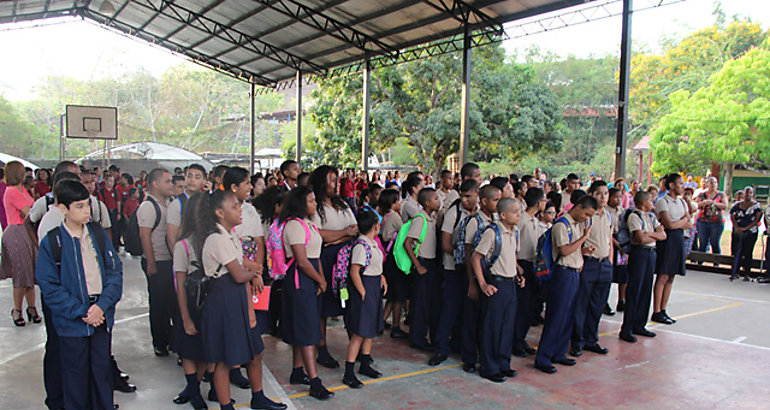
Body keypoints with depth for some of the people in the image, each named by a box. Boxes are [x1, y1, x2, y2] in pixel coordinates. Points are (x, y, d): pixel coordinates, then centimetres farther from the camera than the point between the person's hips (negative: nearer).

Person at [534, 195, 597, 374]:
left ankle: (558, 354, 22)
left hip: (575, 273, 9)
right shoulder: (561, 224, -13)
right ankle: (542, 358, -1)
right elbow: (564, 250, -21)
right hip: (563, 273, -9)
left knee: (567, 317, 12)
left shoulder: (578, 224, 15)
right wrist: (584, 237, -14)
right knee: (556, 317, -7)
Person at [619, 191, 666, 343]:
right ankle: (626, 329, -2)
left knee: (646, 290, 9)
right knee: (634, 290, -7)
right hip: (639, 253, -8)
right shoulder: (634, 216, -9)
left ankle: (639, 325, 18)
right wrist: (656, 235, 0)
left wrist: (649, 234, -10)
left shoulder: (651, 216, 17)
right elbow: (641, 238, -18)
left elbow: (663, 235, 8)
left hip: (651, 253, 8)